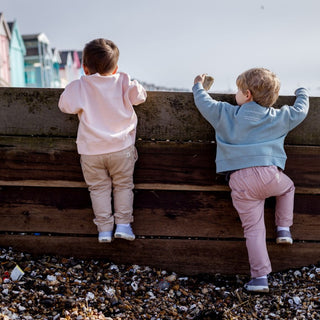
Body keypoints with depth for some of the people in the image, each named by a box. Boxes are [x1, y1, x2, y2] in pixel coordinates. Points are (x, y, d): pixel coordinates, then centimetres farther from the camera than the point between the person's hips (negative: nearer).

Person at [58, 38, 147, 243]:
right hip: (121, 148, 0)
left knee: (99, 188, 14)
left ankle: (104, 228, 14)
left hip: (91, 151, 0)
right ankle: (123, 224, 13)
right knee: (123, 185, 17)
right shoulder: (123, 82, -6)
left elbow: (65, 106, 3)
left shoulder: (78, 88, -6)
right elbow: (140, 96, -1)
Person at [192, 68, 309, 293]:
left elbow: (205, 103, 22)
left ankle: (260, 277, 0)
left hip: (240, 181, 0)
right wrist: (302, 93, 50)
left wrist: (198, 86, 44)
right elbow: (300, 111, 28)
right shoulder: (280, 117, 12)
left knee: (253, 229, 4)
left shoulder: (226, 114, 9)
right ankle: (284, 229, 30)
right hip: (270, 174, 1)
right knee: (288, 187, 36)